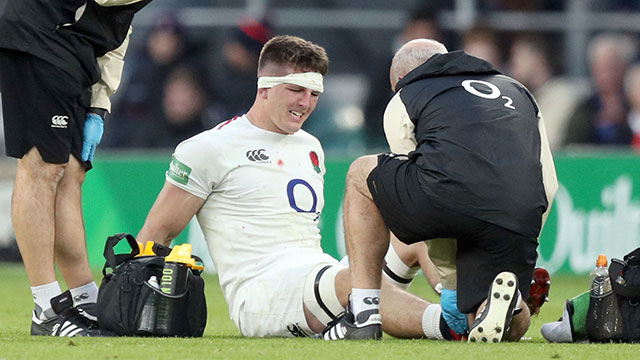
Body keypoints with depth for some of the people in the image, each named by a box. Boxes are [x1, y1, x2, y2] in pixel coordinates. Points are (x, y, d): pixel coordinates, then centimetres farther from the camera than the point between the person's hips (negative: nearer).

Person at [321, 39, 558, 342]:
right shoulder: (518, 92, 38)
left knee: (360, 175, 28)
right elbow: (548, 183, 30)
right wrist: (521, 248, 35)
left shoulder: (402, 102, 26)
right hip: (519, 223, 3)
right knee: (512, 327, 20)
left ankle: (364, 314, 20)